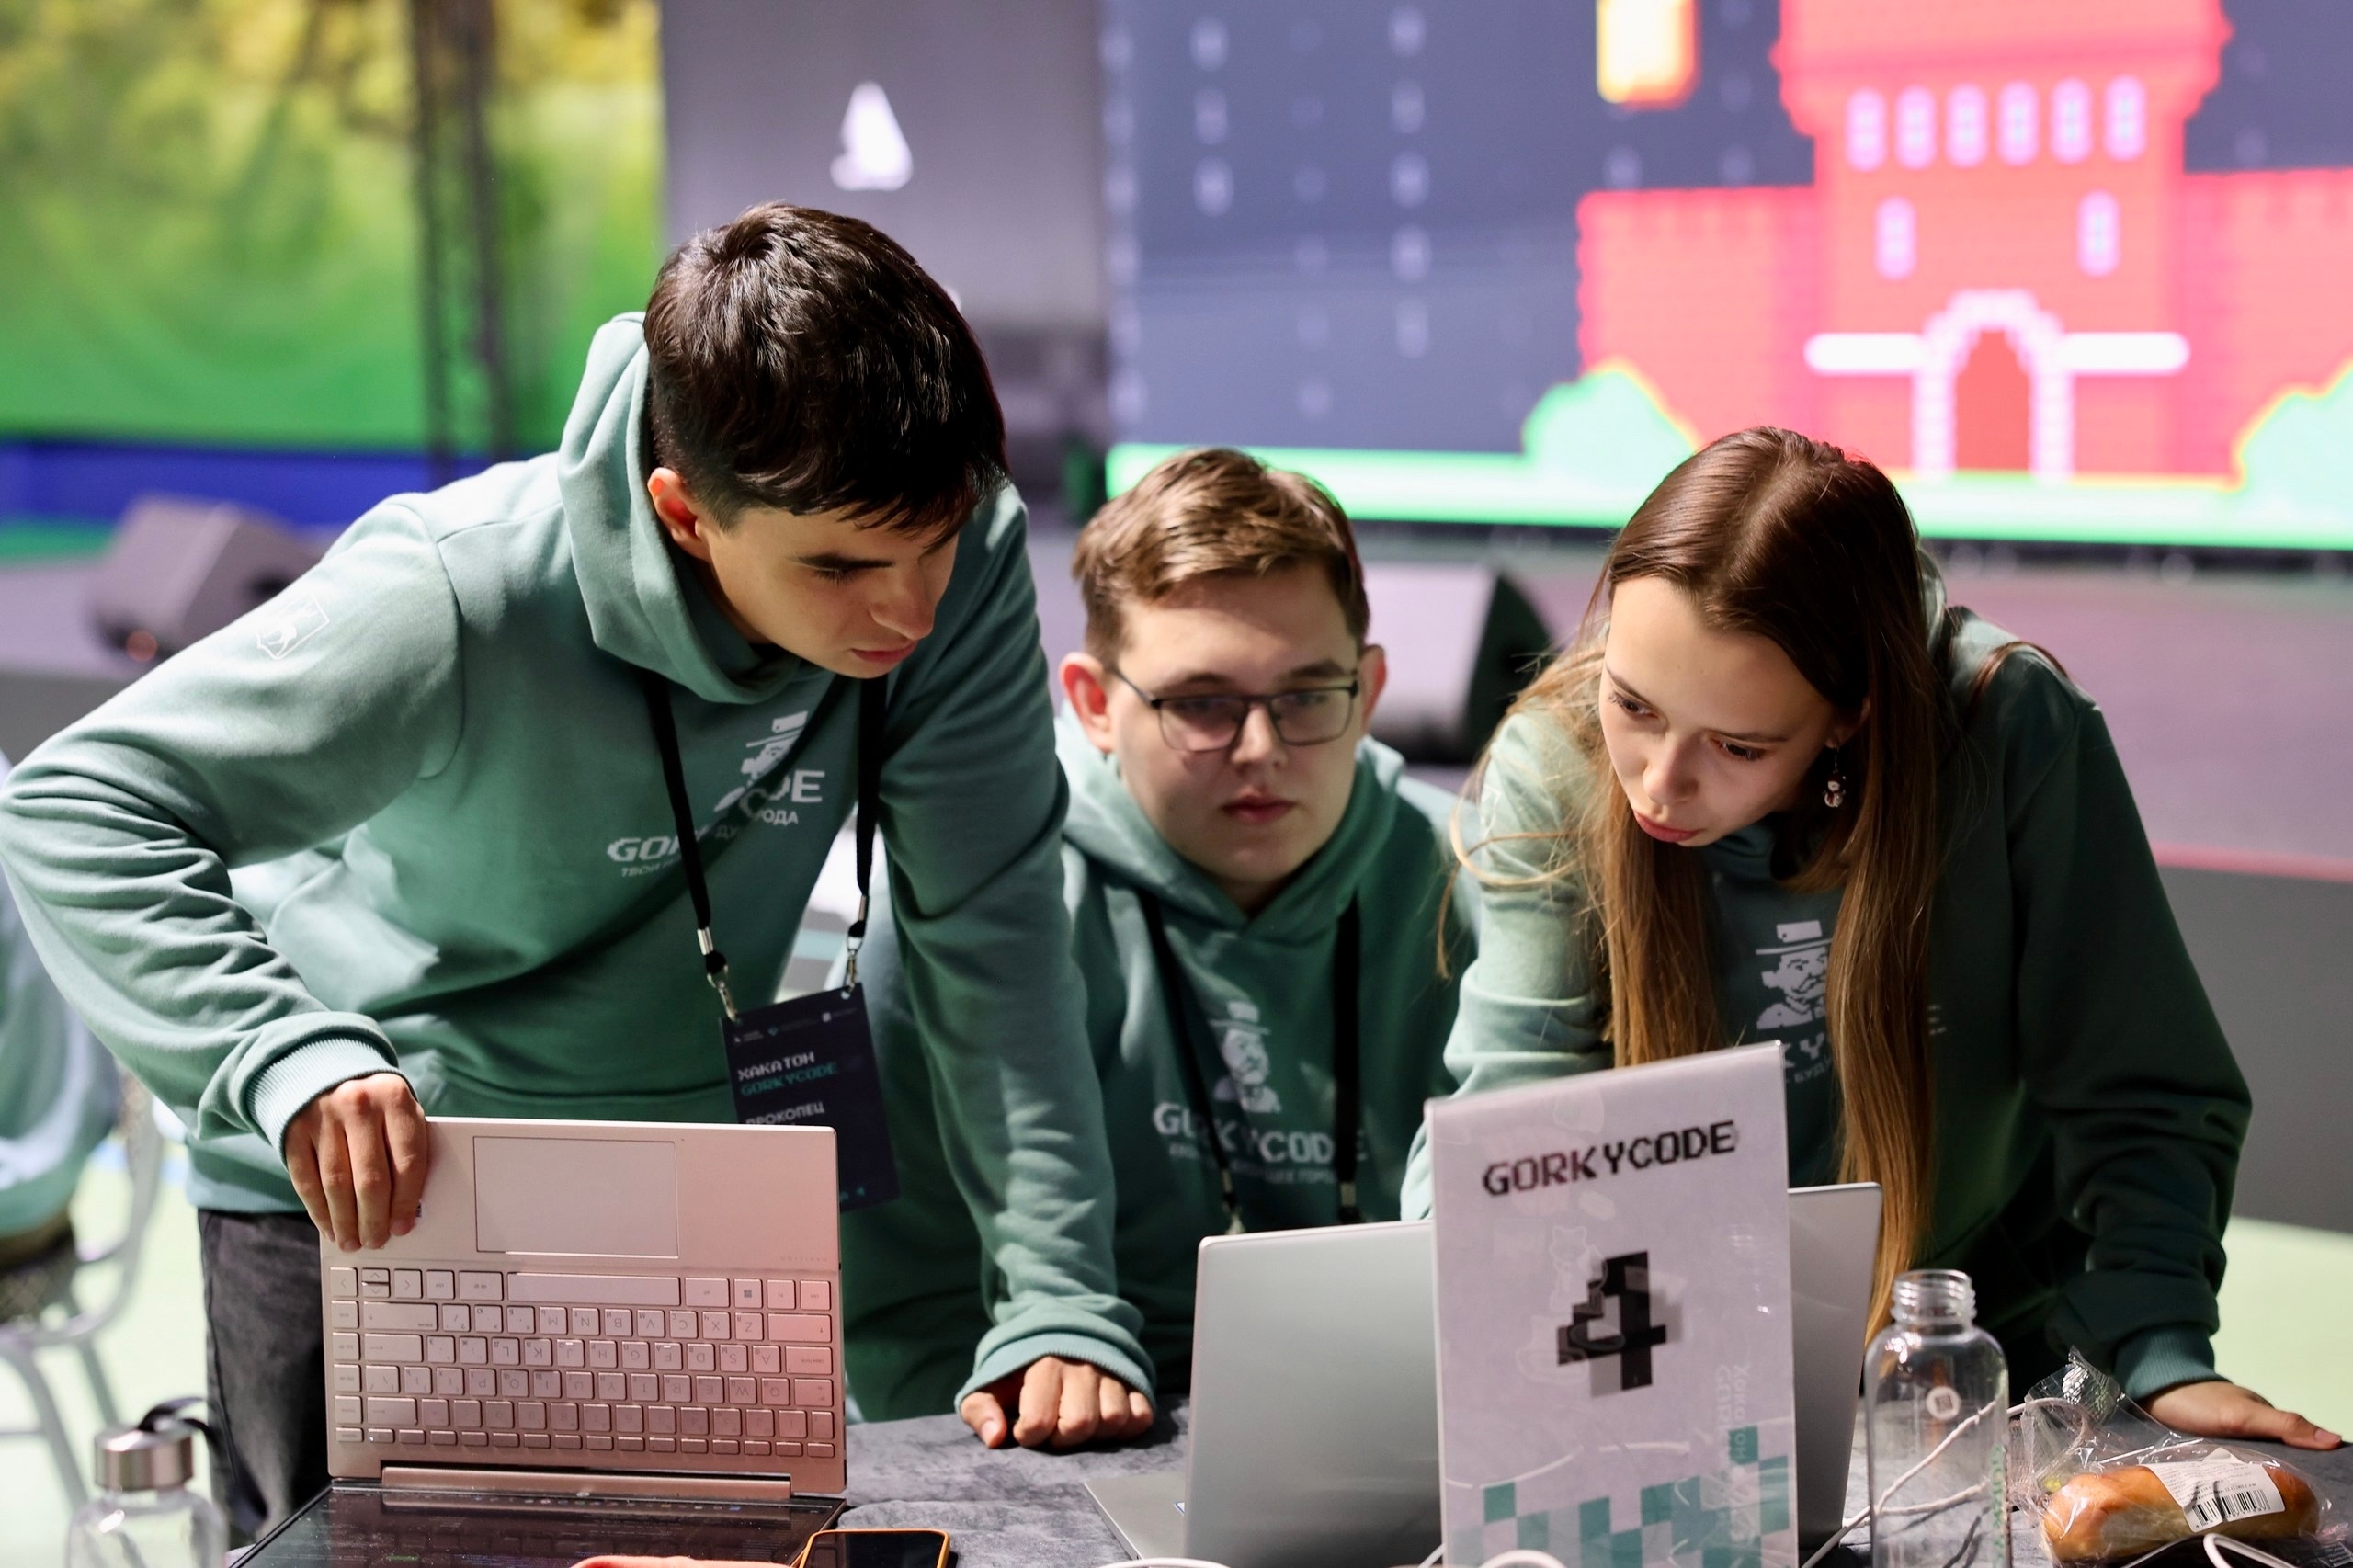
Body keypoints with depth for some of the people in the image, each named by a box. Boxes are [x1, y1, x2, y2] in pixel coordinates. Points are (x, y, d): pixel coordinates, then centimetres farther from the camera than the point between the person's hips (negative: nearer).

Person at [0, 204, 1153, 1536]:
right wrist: (287, 1061, -46)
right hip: (360, 1188, -3)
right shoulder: (460, 604, -30)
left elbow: (994, 935, -19)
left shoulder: (961, 556, -20)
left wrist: (1063, 1296, -27)